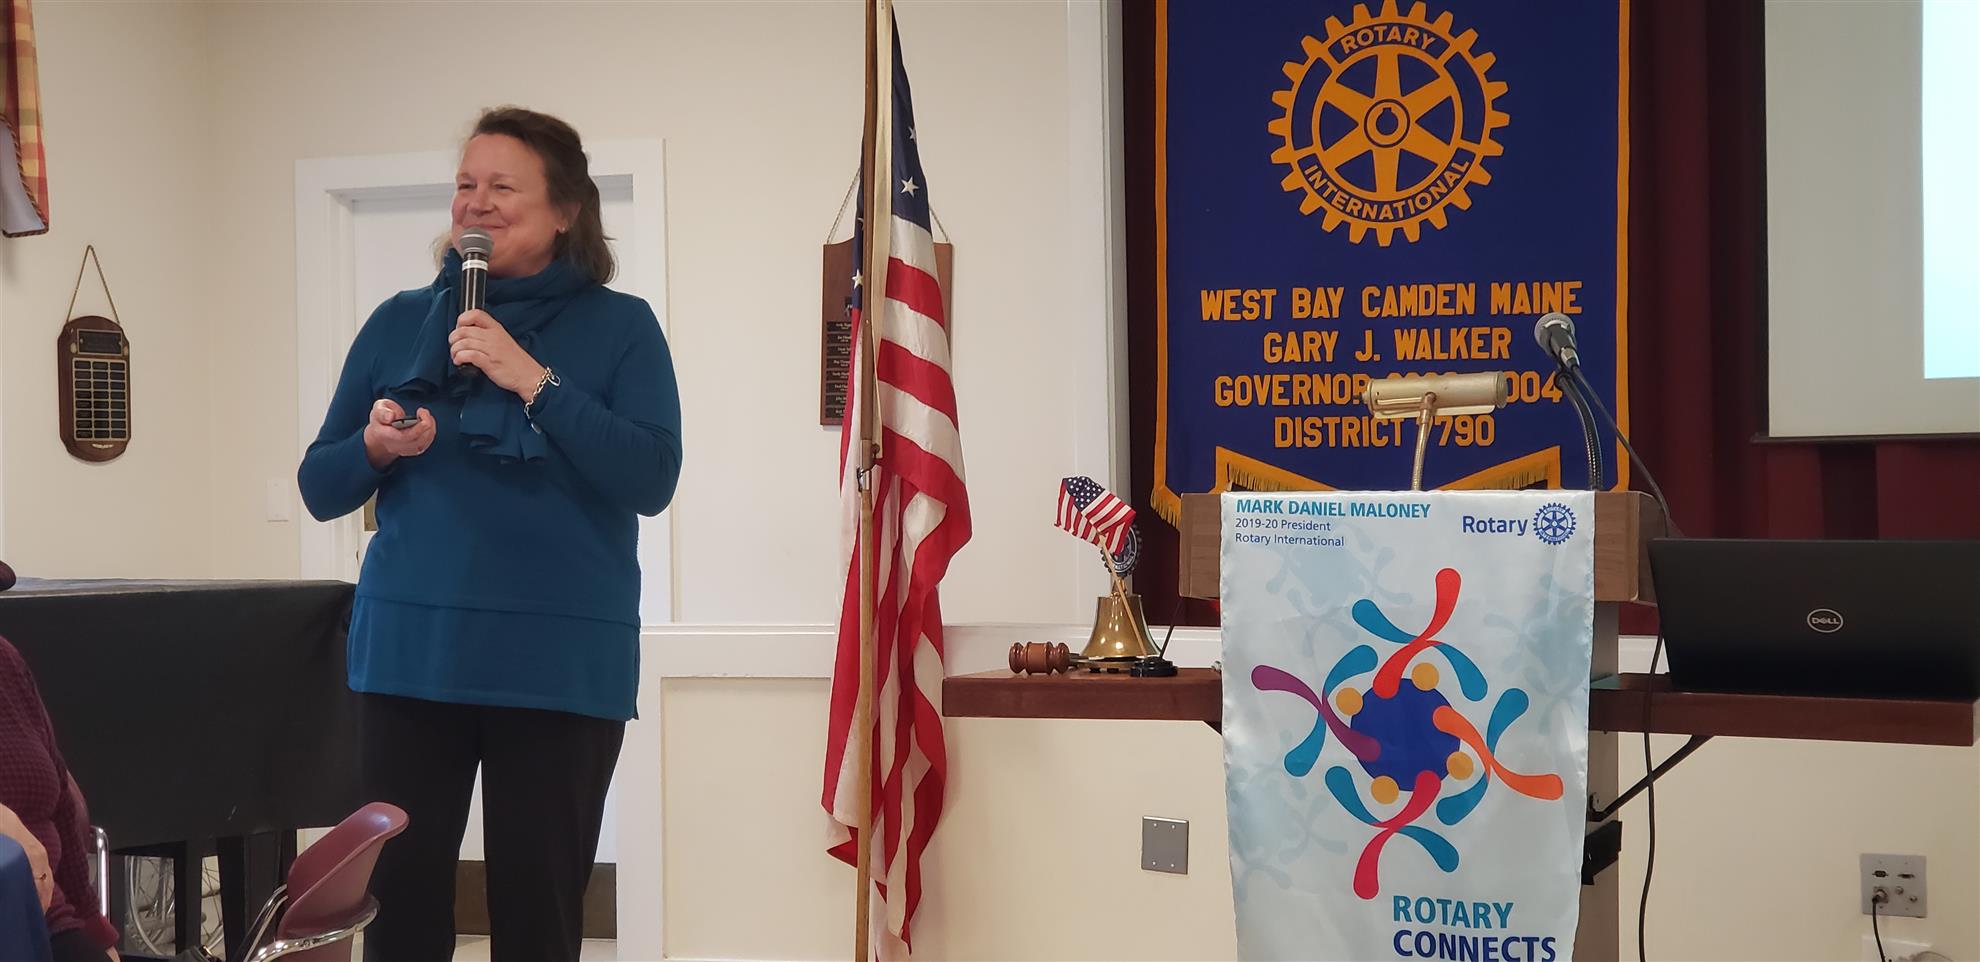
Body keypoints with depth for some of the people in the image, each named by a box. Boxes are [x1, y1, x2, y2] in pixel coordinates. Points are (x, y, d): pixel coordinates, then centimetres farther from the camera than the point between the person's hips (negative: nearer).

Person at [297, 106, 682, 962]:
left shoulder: (618, 327, 2)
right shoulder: (399, 323, 9)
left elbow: (652, 481, -11)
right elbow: (319, 490, 12)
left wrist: (535, 382, -18)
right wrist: (375, 447, -10)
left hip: (560, 663, -2)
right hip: (411, 653, 2)